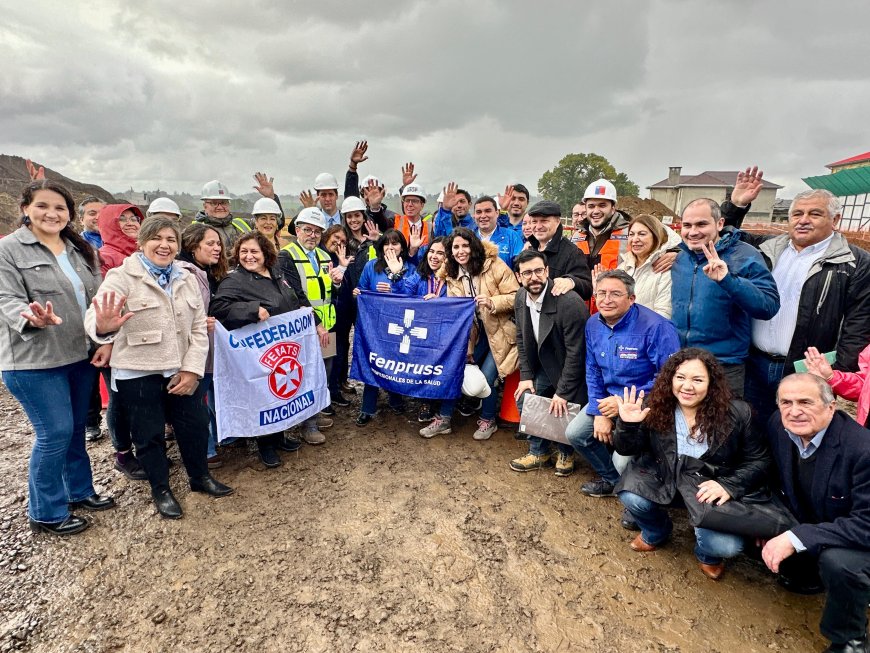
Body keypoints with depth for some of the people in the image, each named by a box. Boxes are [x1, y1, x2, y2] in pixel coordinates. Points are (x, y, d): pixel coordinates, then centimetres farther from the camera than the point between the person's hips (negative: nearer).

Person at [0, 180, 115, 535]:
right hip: (33, 360, -5)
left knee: (76, 428, 16)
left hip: (81, 355, 6)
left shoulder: (82, 250, 11)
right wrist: (33, 318, -35)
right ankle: (46, 513, 16)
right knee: (55, 433, -3)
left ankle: (80, 491, 34)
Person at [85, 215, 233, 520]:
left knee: (196, 424, 13)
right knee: (149, 434, 9)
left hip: (183, 370, 4)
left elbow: (199, 329, 5)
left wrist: (192, 369, -5)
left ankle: (200, 477, 36)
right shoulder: (122, 277, -9)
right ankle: (161, 489, 30)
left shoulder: (187, 279, 6)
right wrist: (102, 327, -49)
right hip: (138, 373, -4)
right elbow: (95, 316, -24)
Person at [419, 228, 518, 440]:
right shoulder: (451, 273, 3)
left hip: (499, 331, -5)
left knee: (486, 377, -9)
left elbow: (516, 297, -17)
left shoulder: (494, 265, -14)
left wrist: (493, 302, -30)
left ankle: (488, 421, 19)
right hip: (473, 333, 5)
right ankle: (444, 419, 17)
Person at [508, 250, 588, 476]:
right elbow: (522, 339, 5)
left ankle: (565, 453, 23)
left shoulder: (570, 303, -29)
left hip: (570, 368, -6)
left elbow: (575, 353, -25)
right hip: (543, 366, 7)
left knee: (564, 411, -12)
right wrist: (526, 376, -2)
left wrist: (563, 392, -21)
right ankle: (539, 452, 18)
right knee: (524, 398, -3)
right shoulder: (520, 298, -5)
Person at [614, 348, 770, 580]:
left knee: (727, 546, -25)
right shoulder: (656, 407, -13)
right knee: (631, 497, -26)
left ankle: (707, 554, 19)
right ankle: (656, 532, 14)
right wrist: (627, 425, -30)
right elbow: (627, 449, -7)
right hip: (664, 481, 1)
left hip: (713, 491, -1)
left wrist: (728, 486, -21)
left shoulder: (737, 413, -13)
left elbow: (760, 461, -5)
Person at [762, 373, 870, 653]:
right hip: (807, 524, 6)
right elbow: (782, 480, 6)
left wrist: (796, 538, -37)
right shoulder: (778, 425, -13)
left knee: (838, 562, -34)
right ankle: (807, 574, 23)